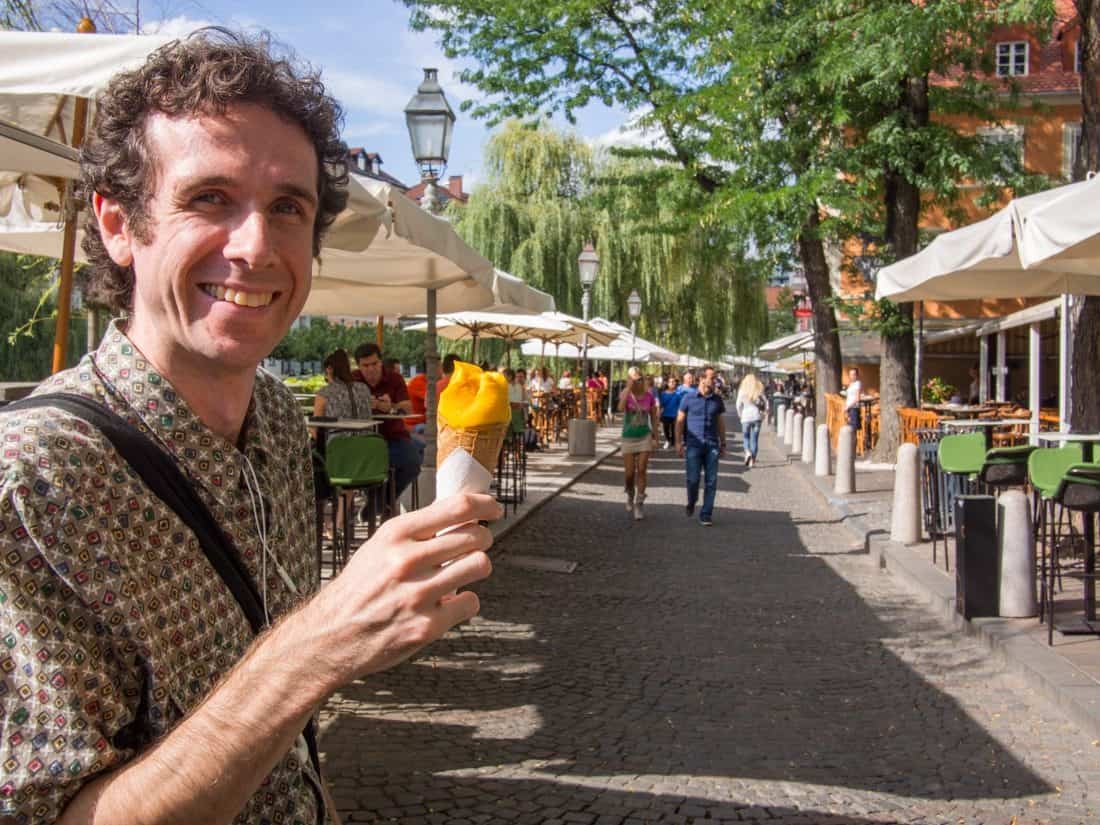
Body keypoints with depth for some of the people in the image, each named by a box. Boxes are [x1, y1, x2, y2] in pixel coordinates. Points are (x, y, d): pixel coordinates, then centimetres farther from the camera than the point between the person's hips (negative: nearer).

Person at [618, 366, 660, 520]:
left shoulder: (649, 396, -3)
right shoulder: (626, 394, -8)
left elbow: (653, 417, 7)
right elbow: (621, 408, -30)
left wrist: (655, 437, 7)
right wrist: (629, 388, -28)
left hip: (645, 437, 0)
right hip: (628, 438, 0)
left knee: (641, 471, -6)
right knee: (629, 474, 2)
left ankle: (638, 505, 1)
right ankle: (630, 495, 32)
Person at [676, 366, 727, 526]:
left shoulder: (717, 400, 8)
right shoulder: (688, 398, 1)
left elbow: (720, 423, 15)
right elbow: (680, 421, 4)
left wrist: (723, 444, 13)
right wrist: (678, 442, -1)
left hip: (712, 445, 2)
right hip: (693, 445, -2)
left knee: (711, 481, -2)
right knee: (693, 479, -7)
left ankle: (706, 515, 6)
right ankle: (691, 502, 24)